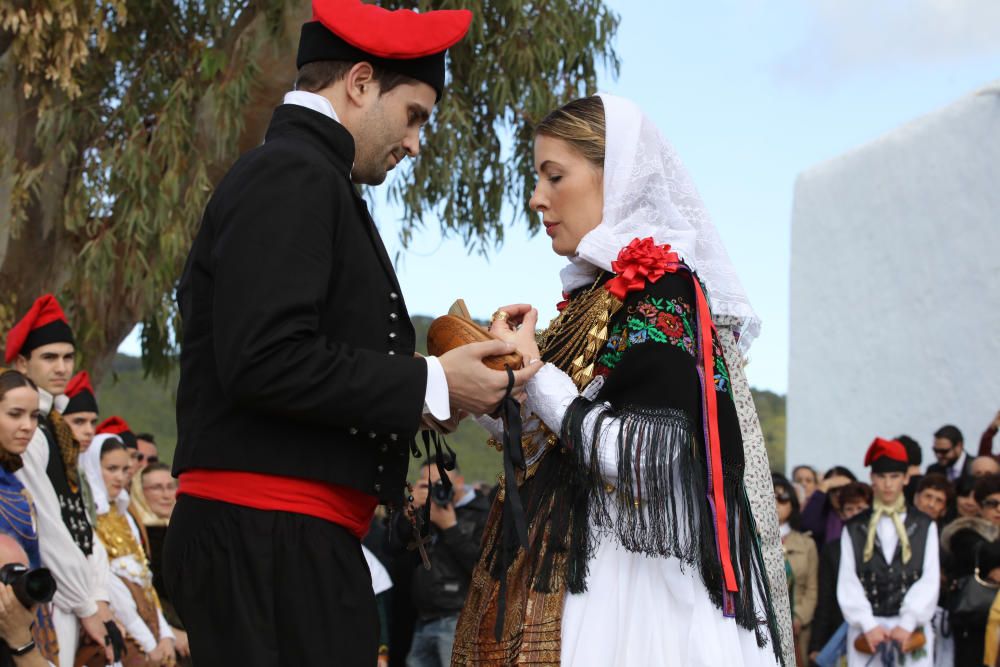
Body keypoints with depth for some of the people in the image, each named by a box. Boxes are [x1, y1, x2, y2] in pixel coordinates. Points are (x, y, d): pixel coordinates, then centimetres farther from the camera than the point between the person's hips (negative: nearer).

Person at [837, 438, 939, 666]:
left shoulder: (924, 526, 9)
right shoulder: (854, 529, 10)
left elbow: (929, 581, 1)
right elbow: (848, 583, 3)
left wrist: (908, 624, -11)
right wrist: (868, 625, -10)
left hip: (912, 629, 0)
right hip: (866, 629, 0)